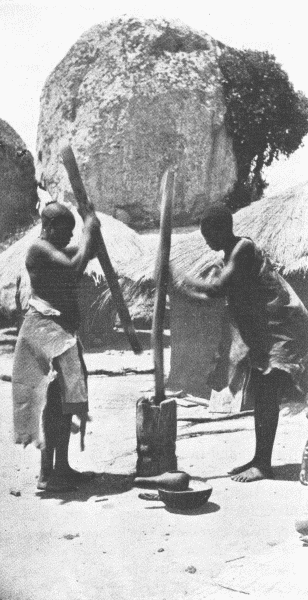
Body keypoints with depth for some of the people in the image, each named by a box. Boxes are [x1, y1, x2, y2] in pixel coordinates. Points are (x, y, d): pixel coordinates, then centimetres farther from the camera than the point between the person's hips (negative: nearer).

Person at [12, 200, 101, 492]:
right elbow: (75, 267, -25)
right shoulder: (39, 249, -13)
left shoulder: (56, 250, 17)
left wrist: (92, 227, 11)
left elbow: (89, 253, 28)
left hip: (63, 331, 10)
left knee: (65, 402, 12)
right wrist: (89, 231, -14)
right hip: (45, 329, -10)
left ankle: (61, 467, 21)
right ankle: (46, 474, -4)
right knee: (52, 403, -10)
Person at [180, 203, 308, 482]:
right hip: (264, 332, 10)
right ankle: (259, 459, 18)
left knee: (268, 395, -10)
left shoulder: (243, 249, -16)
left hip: (282, 328, -10)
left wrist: (190, 283, -8)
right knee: (260, 394, 10)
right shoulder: (233, 255, 14)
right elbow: (223, 292, 16)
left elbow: (219, 287, -24)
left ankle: (263, 464, -5)